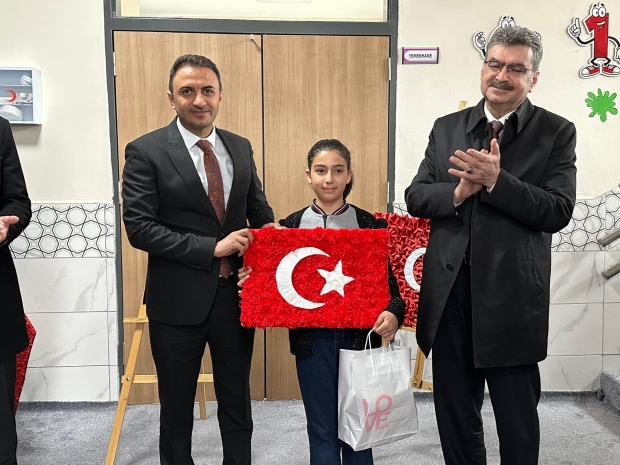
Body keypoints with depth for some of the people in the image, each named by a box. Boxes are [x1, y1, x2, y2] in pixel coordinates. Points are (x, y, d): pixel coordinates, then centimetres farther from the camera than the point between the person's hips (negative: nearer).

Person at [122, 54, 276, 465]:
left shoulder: (241, 148, 6)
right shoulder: (146, 151, -8)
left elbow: (258, 206, 14)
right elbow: (139, 227, -14)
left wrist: (269, 230, -8)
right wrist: (211, 248, -20)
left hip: (236, 293, 4)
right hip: (178, 299, -3)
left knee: (238, 402, 19)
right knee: (177, 407, 16)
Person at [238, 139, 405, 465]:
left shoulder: (370, 224, 0)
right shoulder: (291, 226, 2)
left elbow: (389, 279, -3)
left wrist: (394, 312, -22)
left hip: (359, 337, 0)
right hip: (312, 339, 1)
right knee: (322, 429, 12)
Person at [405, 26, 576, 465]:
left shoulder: (556, 132, -1)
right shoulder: (447, 128, 8)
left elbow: (558, 211, -11)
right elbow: (415, 197, 4)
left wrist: (496, 180, -21)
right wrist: (458, 191, -14)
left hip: (512, 294, -3)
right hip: (450, 290, 3)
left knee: (518, 417, 12)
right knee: (454, 413, 18)